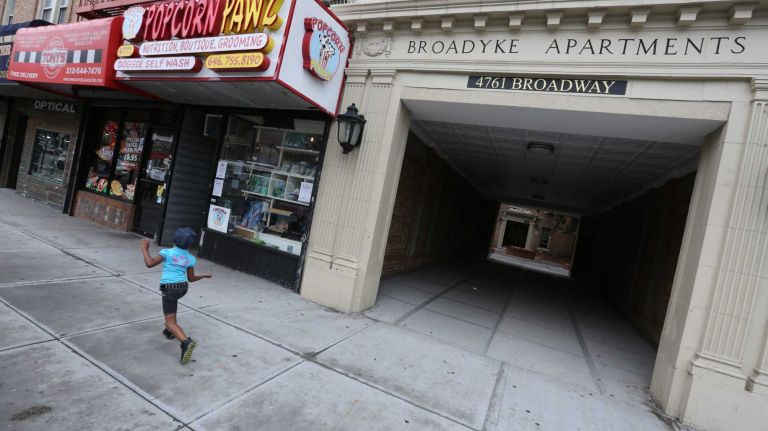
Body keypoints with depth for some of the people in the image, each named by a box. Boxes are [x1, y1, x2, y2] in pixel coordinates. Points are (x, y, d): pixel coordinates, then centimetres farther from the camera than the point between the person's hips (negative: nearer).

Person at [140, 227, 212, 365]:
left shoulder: (167, 252, -9)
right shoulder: (190, 258, 2)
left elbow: (150, 264, -12)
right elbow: (191, 278, 10)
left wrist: (145, 249, 1)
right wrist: (204, 275, 28)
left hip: (169, 289, -5)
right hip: (183, 287, 5)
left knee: (171, 323, -5)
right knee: (171, 302, 40)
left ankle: (186, 342, -31)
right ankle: (169, 331, 46)